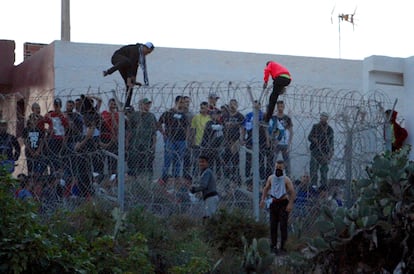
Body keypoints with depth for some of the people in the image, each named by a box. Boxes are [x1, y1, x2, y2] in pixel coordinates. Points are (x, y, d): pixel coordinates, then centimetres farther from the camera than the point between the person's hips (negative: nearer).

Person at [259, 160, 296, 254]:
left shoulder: (286, 179, -9)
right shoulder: (271, 178, 7)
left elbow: (293, 192, -13)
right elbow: (266, 188, 20)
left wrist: (290, 204, -22)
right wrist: (263, 199, 9)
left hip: (283, 204, -5)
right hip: (274, 203, 5)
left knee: (283, 225, -7)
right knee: (273, 225, 5)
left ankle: (283, 246, -3)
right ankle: (274, 245, 13)